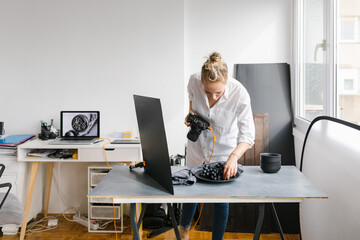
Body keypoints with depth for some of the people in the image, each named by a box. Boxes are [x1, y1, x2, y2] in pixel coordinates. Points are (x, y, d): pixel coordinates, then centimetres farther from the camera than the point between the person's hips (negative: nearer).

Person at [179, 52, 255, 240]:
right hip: (197, 147, 3)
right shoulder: (194, 81, -22)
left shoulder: (239, 94, -31)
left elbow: (247, 134, -28)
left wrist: (233, 157, -44)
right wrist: (191, 112, -10)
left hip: (224, 152, -2)